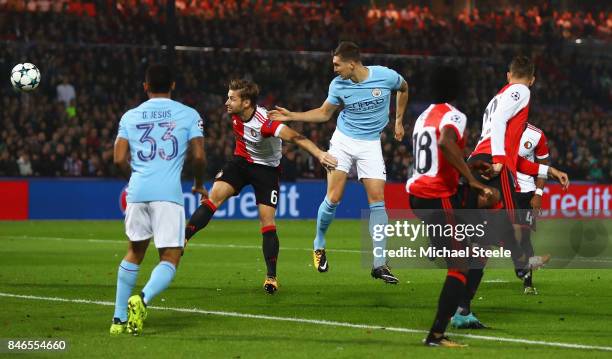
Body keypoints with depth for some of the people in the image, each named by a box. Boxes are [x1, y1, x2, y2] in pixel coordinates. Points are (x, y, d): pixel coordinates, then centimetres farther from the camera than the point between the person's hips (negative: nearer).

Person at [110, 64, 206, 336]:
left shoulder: (130, 117, 12)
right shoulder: (188, 115, 6)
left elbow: (120, 160, 6)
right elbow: (198, 156, 0)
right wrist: (199, 184, 19)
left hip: (137, 191, 3)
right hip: (169, 193, -3)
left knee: (134, 252, 20)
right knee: (170, 259, 1)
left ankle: (119, 318, 18)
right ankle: (143, 299, -27)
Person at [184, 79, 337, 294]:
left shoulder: (265, 122, -32)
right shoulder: (235, 114, -12)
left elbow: (295, 137, -41)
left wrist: (319, 154, -56)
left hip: (266, 168, -5)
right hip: (241, 161, 5)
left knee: (267, 219, -9)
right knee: (215, 194, -15)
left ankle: (271, 277, -3)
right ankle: (182, 239, -17)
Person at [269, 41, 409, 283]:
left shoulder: (386, 76, -12)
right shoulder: (338, 84, -7)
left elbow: (403, 88, 12)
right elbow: (324, 113, 9)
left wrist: (398, 120, 14)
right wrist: (291, 116, 0)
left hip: (370, 144, -1)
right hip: (343, 141, 1)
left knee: (377, 199, -9)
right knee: (333, 198, -10)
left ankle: (379, 265, -6)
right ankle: (319, 244, 16)